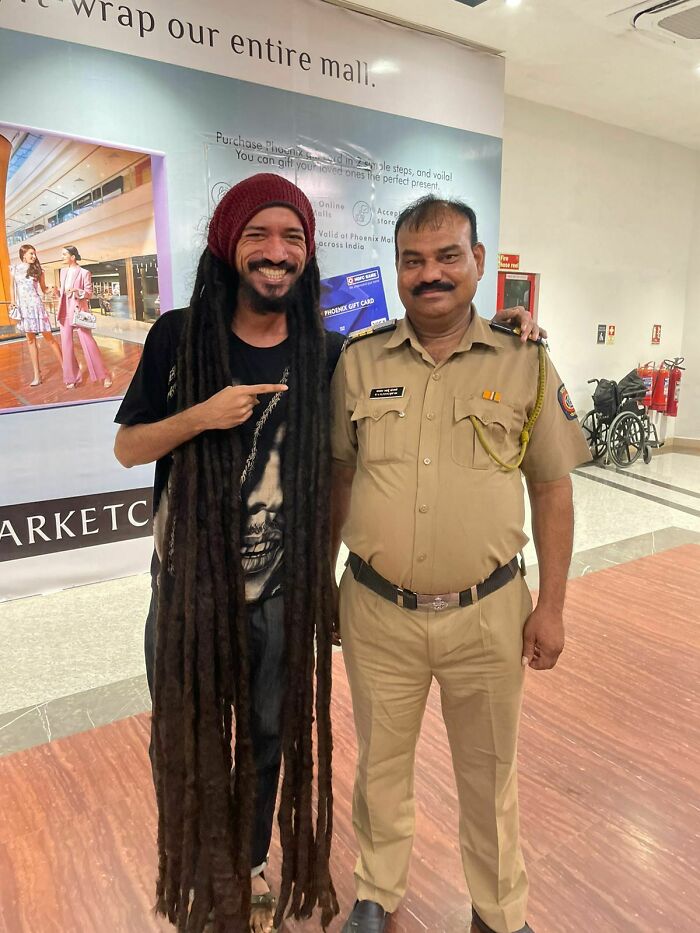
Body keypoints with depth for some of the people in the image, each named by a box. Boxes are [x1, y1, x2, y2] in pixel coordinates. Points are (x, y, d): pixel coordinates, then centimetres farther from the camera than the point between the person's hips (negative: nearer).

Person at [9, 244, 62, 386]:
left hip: (36, 305, -2)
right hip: (22, 306, 2)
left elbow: (44, 289, 6)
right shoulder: (14, 269, 6)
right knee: (30, 340, 5)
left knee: (49, 337, -5)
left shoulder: (37, 269, 3)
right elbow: (13, 288, 13)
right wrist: (14, 305, 8)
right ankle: (37, 374, 8)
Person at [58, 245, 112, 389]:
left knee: (88, 343, -7)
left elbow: (89, 293, -8)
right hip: (65, 312, 6)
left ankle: (103, 376, 2)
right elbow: (63, 291, 20)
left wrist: (77, 291, -25)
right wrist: (57, 292, 0)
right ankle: (72, 378, 12)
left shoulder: (84, 273, -6)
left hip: (79, 311, -6)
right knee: (66, 345, 4)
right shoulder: (63, 271, 12)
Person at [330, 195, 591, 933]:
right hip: (376, 613, 1)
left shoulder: (526, 364, -4)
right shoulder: (359, 363, -1)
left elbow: (552, 489, 0)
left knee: (488, 773, 20)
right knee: (380, 764, 20)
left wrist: (551, 606, -1)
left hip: (487, 615, 0)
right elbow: (338, 480, 5)